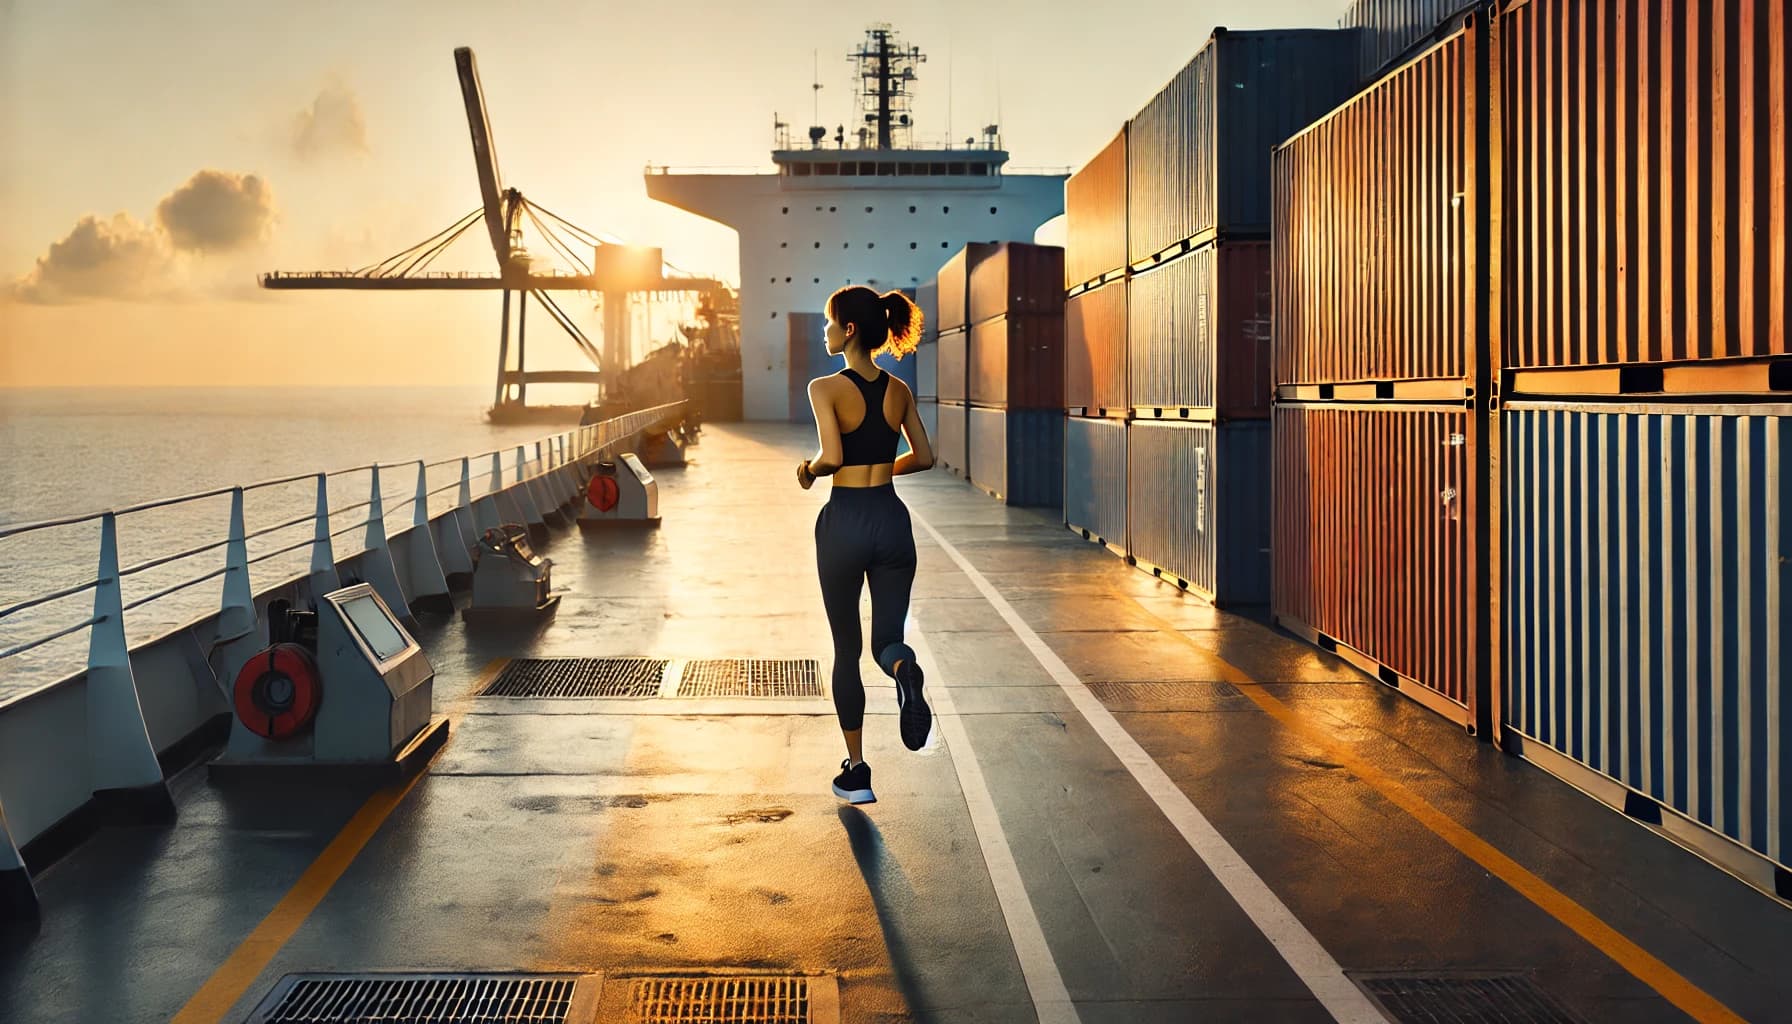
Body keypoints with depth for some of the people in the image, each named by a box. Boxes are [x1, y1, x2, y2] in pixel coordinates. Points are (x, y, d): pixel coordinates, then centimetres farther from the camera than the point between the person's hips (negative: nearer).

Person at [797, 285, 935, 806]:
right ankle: (905, 671, -29)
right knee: (887, 639, 10)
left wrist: (809, 470, -2)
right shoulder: (899, 390, 5)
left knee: (846, 649, 11)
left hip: (844, 523, -4)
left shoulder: (826, 388, -11)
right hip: (892, 519, 4)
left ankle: (856, 772, 16)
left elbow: (831, 455, -23)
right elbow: (924, 457, 11)